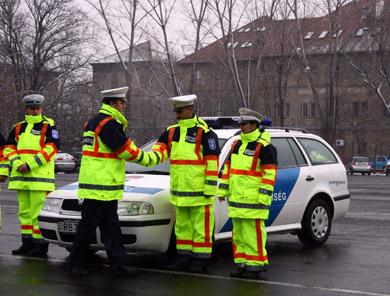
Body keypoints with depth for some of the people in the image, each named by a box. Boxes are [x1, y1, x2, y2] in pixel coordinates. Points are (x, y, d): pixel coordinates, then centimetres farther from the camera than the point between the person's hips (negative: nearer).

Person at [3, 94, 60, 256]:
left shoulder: (49, 126, 0)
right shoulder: (18, 127, 17)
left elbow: (51, 148, -11)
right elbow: (8, 147, 14)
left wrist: (29, 165, -16)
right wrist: (17, 164, -6)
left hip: (40, 176, -6)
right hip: (21, 177, 6)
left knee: (38, 212, -9)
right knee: (24, 211, 10)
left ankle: (41, 244, -3)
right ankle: (27, 243, 18)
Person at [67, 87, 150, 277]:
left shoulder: (95, 121, 19)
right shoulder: (108, 123, -14)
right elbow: (125, 150, -14)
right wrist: (145, 159, -1)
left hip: (106, 187, 11)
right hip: (100, 186, -11)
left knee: (110, 226, 10)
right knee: (88, 225, -2)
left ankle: (118, 264, 12)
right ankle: (75, 263, 7)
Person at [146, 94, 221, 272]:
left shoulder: (204, 132, -8)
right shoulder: (172, 132, 14)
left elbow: (212, 162, -11)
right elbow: (162, 148, 3)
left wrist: (210, 188, -14)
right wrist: (151, 157, -21)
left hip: (199, 190, -7)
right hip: (180, 191, 7)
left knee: (200, 226, -1)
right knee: (182, 226, 14)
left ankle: (201, 259, 6)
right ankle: (184, 258, 23)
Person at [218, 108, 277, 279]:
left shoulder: (264, 147, -8)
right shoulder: (237, 144, 16)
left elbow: (270, 173, -13)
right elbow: (228, 168, 20)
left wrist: (264, 197, -18)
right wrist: (222, 190, 16)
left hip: (253, 199, -8)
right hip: (237, 200, 8)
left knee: (252, 233, -7)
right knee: (239, 233, 11)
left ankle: (255, 266, -1)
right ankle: (242, 265, 18)